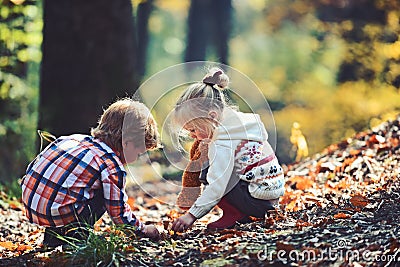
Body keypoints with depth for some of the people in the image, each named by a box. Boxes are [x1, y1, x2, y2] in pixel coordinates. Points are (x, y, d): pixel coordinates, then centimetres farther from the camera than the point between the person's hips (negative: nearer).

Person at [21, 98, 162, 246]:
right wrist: (143, 230, 16)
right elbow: (119, 213, -2)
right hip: (57, 213, -8)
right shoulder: (112, 165, -6)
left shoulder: (74, 138, 16)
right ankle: (75, 233, -2)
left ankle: (54, 234, 20)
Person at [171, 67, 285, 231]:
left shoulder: (223, 142, -18)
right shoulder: (237, 118, 8)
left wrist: (191, 215, -23)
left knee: (206, 175, -9)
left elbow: (217, 186, -24)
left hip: (259, 198, -10)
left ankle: (234, 214, -6)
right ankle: (241, 212, 10)